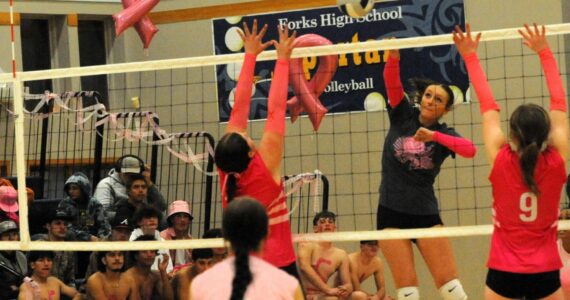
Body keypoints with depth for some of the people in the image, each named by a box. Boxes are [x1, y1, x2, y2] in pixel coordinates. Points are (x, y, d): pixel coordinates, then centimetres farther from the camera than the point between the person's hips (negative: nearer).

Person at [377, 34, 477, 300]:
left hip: (425, 213, 0)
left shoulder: (444, 133, 1)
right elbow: (392, 83, -13)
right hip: (391, 212, 1)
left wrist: (434, 136, -30)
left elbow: (470, 149, -20)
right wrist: (393, 56, -31)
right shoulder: (402, 116, 5)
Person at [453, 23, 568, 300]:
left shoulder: (501, 160, -10)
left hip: (504, 273, -1)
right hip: (545, 273, 1)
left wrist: (470, 57, 9)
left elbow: (488, 106, 1)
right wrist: (544, 52, 10)